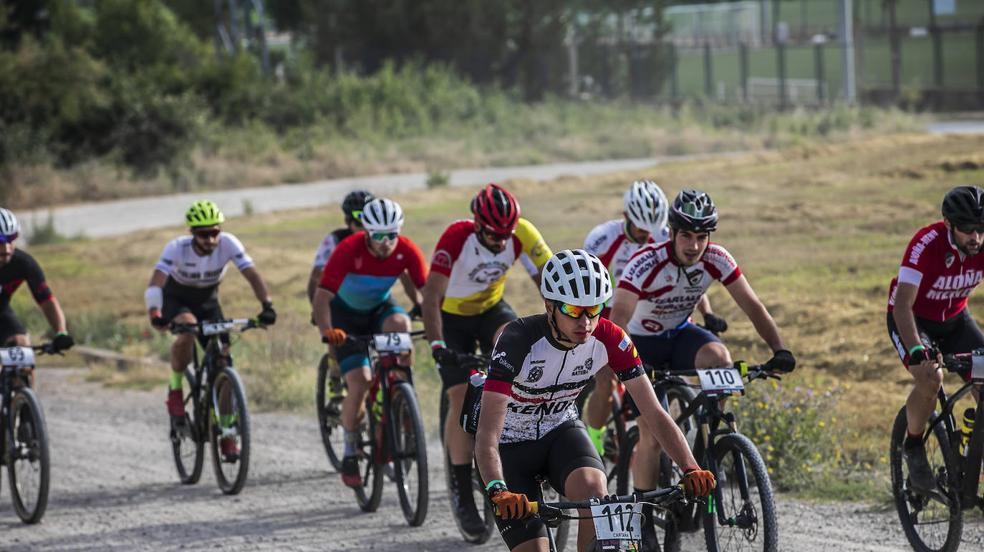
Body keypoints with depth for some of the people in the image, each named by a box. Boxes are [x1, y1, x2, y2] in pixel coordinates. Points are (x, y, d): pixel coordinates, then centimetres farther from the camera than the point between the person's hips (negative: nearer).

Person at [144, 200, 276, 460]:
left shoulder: (228, 244, -26)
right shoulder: (177, 248, -31)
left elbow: (252, 275, -30)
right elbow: (155, 284, -39)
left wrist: (267, 305, -47)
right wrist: (155, 315, -57)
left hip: (208, 300, 3)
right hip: (176, 298, -3)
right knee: (187, 331, -37)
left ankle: (227, 435, 2)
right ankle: (175, 388, -11)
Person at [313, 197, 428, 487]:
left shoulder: (407, 251, -22)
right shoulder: (349, 249, -30)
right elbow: (322, 295, -33)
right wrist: (327, 331, -49)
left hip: (380, 308, 2)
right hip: (346, 315, -2)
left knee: (400, 324, -34)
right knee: (359, 382, -18)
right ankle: (350, 451, 2)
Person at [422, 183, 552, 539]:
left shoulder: (522, 234, -23)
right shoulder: (456, 237, -31)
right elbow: (431, 296, -33)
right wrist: (436, 344, -45)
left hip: (491, 309, 2)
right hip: (452, 315, -2)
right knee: (461, 400, -11)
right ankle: (462, 494, -2)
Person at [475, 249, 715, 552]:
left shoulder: (608, 339, -21)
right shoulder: (519, 340, -32)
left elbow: (654, 413, -19)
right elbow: (487, 434, -39)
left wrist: (691, 469, -34)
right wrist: (498, 492, -56)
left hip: (560, 431, 3)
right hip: (510, 443, -3)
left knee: (595, 492, -31)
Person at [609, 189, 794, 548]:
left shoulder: (716, 260, -18)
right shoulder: (646, 263, -30)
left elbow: (752, 306, -15)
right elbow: (618, 318, -39)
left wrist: (780, 350, -27)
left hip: (680, 334, 3)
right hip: (642, 342, -3)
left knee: (718, 357, -31)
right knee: (652, 433, -11)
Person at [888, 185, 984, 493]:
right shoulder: (927, 245, -33)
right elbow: (902, 305, -35)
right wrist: (917, 350, -49)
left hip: (955, 319, 4)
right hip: (912, 319, -4)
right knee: (930, 379, -29)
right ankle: (913, 448, -4)